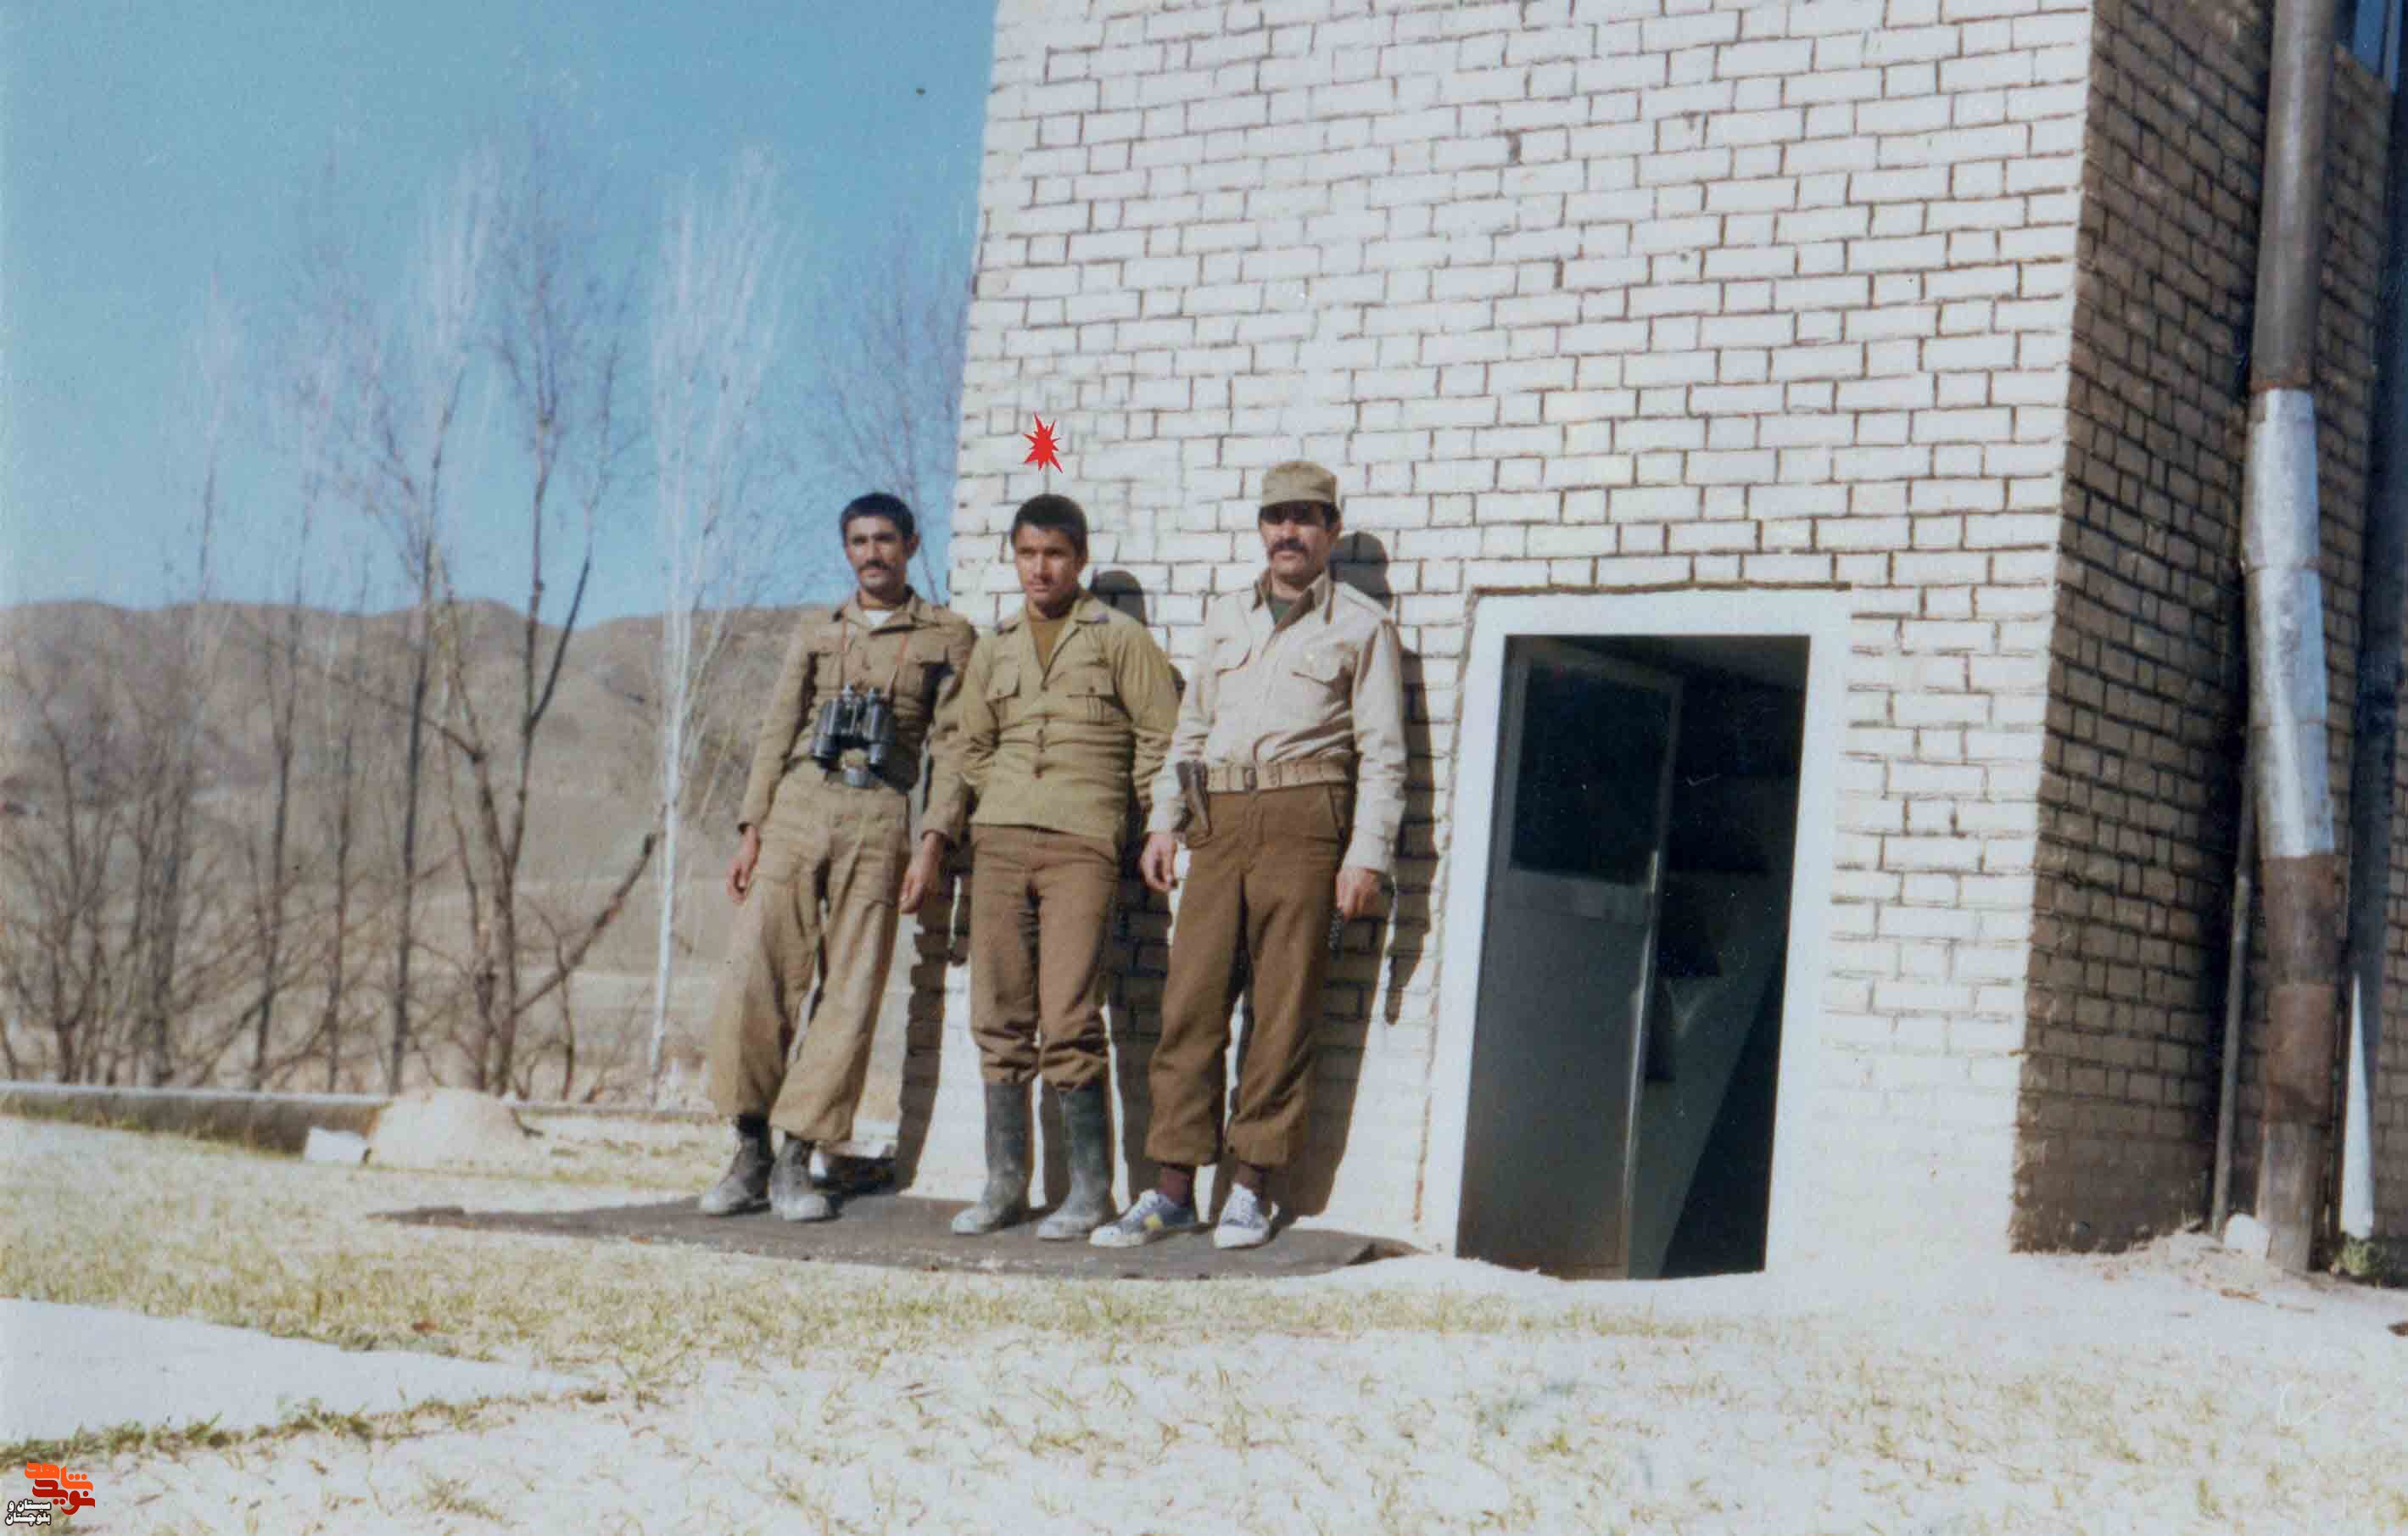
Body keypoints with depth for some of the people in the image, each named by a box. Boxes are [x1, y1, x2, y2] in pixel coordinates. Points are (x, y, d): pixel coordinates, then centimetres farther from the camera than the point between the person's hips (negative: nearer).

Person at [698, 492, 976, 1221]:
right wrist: (751, 831, 5)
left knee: (851, 994, -4)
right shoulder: (815, 633, 17)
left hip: (879, 817, -2)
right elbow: (776, 731, 14)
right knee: (756, 976, -7)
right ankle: (751, 1154, 3)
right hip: (797, 807, 2)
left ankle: (795, 1163, 1)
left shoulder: (948, 636, 8)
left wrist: (933, 845, -7)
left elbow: (951, 746, 2)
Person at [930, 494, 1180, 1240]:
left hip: (1082, 845, -5)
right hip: (999, 842, 5)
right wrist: (941, 828, 13)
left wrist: (1153, 827, 1)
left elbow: (1162, 737, 5)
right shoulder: (993, 649, 18)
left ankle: (1091, 1186, -3)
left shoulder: (1120, 638, 5)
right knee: (999, 1019, 3)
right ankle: (1005, 1183, 11)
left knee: (1068, 1021, -12)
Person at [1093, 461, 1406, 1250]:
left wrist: (1366, 855, -8)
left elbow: (1382, 753, 1)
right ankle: (1172, 1189, 2)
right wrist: (1164, 821, 13)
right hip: (1219, 821, 4)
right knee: (1191, 1000, -1)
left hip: (1304, 822, -4)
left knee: (1284, 1009, -3)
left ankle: (1254, 1185, 4)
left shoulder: (1362, 626, 6)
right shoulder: (1225, 616, 20)